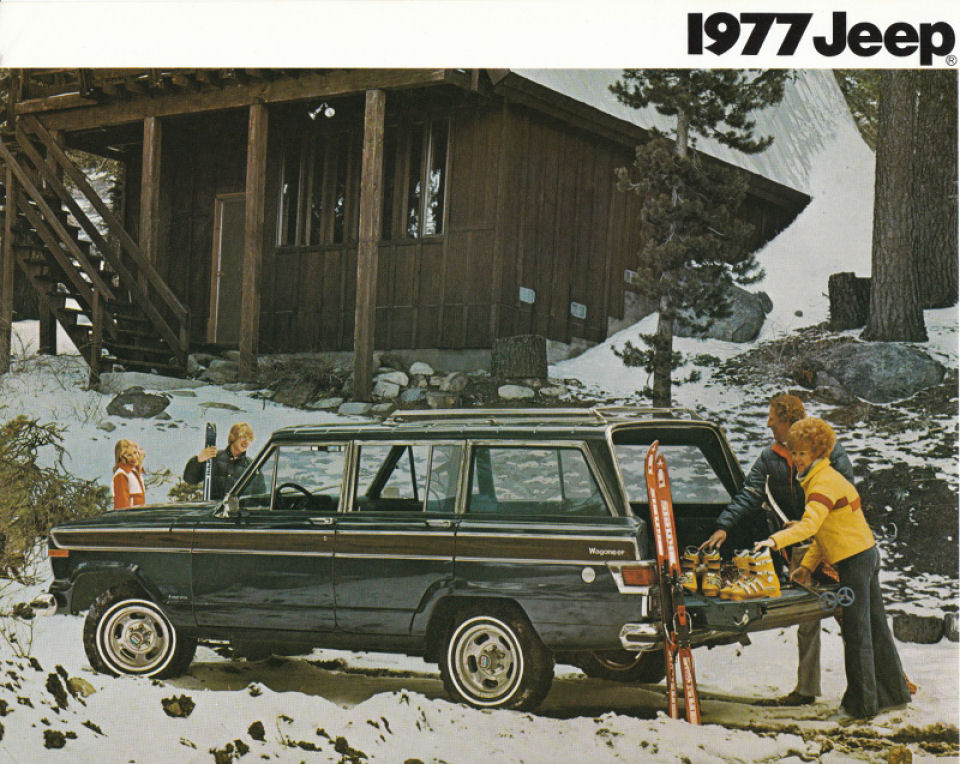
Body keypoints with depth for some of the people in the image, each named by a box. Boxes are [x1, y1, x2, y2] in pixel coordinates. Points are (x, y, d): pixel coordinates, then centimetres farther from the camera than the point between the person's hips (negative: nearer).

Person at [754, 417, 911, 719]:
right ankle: (895, 692, 29)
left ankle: (863, 703, 5)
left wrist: (775, 540, -45)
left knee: (856, 632, -2)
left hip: (854, 560, -10)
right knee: (875, 627, 18)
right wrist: (807, 565, 11)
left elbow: (810, 525, -34)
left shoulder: (823, 484, -18)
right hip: (867, 554, 10)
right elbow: (823, 531, 17)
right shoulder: (824, 478, 15)